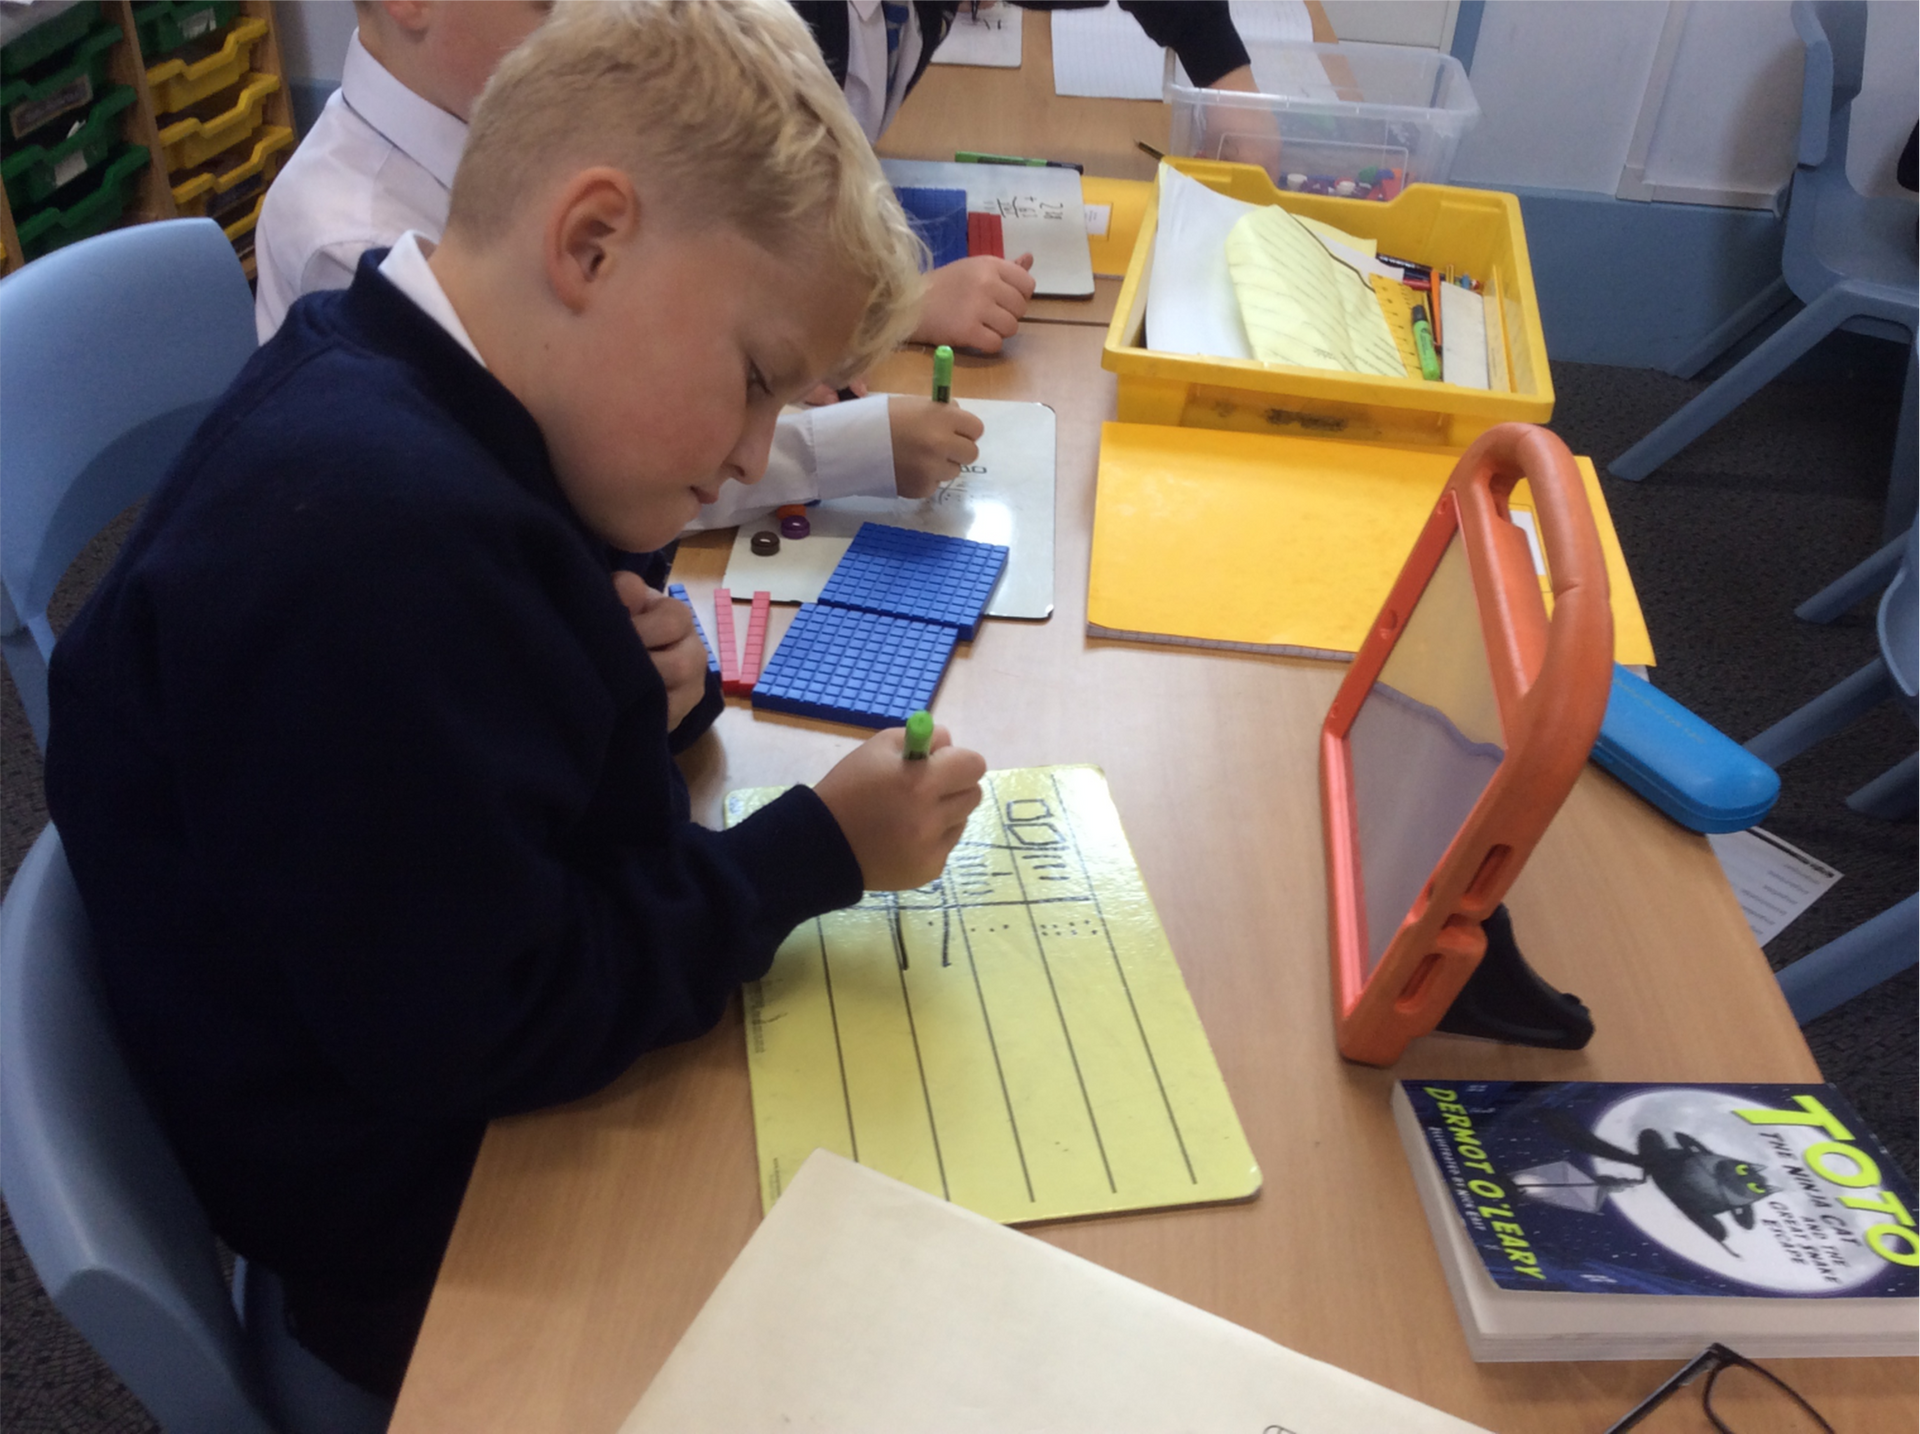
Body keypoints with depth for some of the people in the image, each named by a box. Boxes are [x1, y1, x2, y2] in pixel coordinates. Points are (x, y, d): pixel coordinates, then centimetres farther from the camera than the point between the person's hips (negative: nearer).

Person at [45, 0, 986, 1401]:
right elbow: (467, 1031, -28)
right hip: (448, 1270, -8)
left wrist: (630, 691, -7)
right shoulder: (366, 535, -33)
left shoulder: (413, 411, -2)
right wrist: (818, 849, -20)